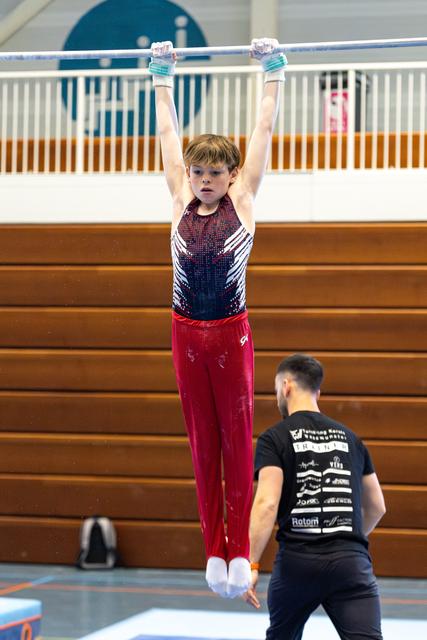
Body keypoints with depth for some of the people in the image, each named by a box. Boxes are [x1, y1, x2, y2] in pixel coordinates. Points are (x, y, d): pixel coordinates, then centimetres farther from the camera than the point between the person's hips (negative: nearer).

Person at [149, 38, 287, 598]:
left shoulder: (242, 199, -1)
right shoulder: (181, 200, 4)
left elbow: (264, 131, 1)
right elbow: (168, 133, 12)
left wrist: (272, 75, 3)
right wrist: (163, 78, 16)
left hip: (231, 332, -3)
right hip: (187, 333, 3)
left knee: (237, 440, 3)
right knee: (202, 443, 8)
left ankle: (239, 551, 8)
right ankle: (214, 550, 14)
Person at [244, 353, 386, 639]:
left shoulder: (275, 438, 2)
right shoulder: (350, 438, 16)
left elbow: (267, 503, -12)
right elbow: (377, 508, 23)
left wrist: (251, 564, -11)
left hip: (297, 561, -2)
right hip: (351, 562, 2)